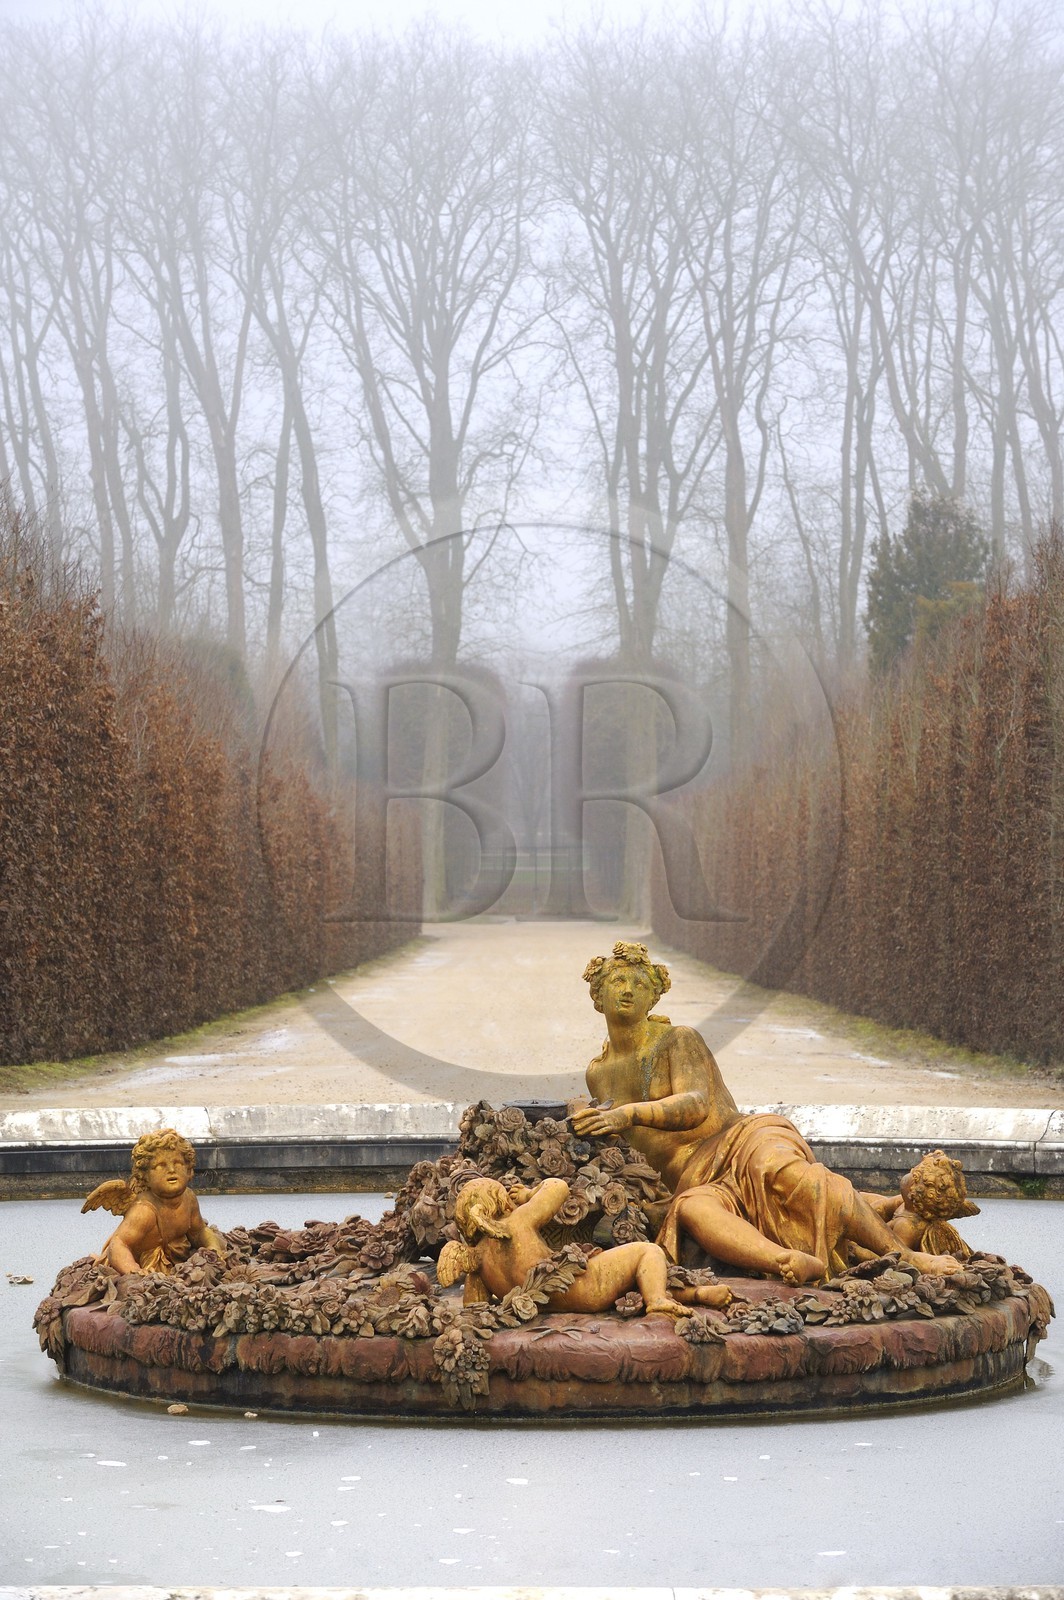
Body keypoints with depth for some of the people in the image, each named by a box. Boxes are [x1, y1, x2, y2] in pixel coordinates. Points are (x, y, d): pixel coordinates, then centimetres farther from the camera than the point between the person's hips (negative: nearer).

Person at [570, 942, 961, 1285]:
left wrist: (630, 1113, -23)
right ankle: (799, 1266, -66)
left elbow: (697, 1104, -11)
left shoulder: (679, 1041, 6)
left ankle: (909, 1258, -35)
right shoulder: (598, 1074, 21)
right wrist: (585, 1126, 9)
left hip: (741, 1142, -2)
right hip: (697, 1183, 2)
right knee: (690, 1210, -38)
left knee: (777, 1169, -40)